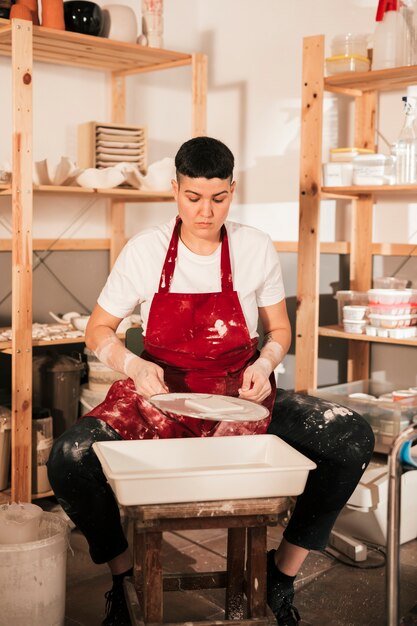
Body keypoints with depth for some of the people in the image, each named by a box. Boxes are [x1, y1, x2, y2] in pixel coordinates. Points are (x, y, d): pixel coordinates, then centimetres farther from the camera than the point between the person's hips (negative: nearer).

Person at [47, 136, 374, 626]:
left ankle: (283, 572, 1)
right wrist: (135, 366, -17)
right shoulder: (144, 250, -6)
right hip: (161, 395, -1)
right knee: (69, 460, -26)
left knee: (352, 438, -20)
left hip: (241, 397, 1)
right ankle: (124, 576, 5)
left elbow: (279, 330, 10)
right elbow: (97, 331, 2)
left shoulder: (255, 248, -3)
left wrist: (264, 364, -12)